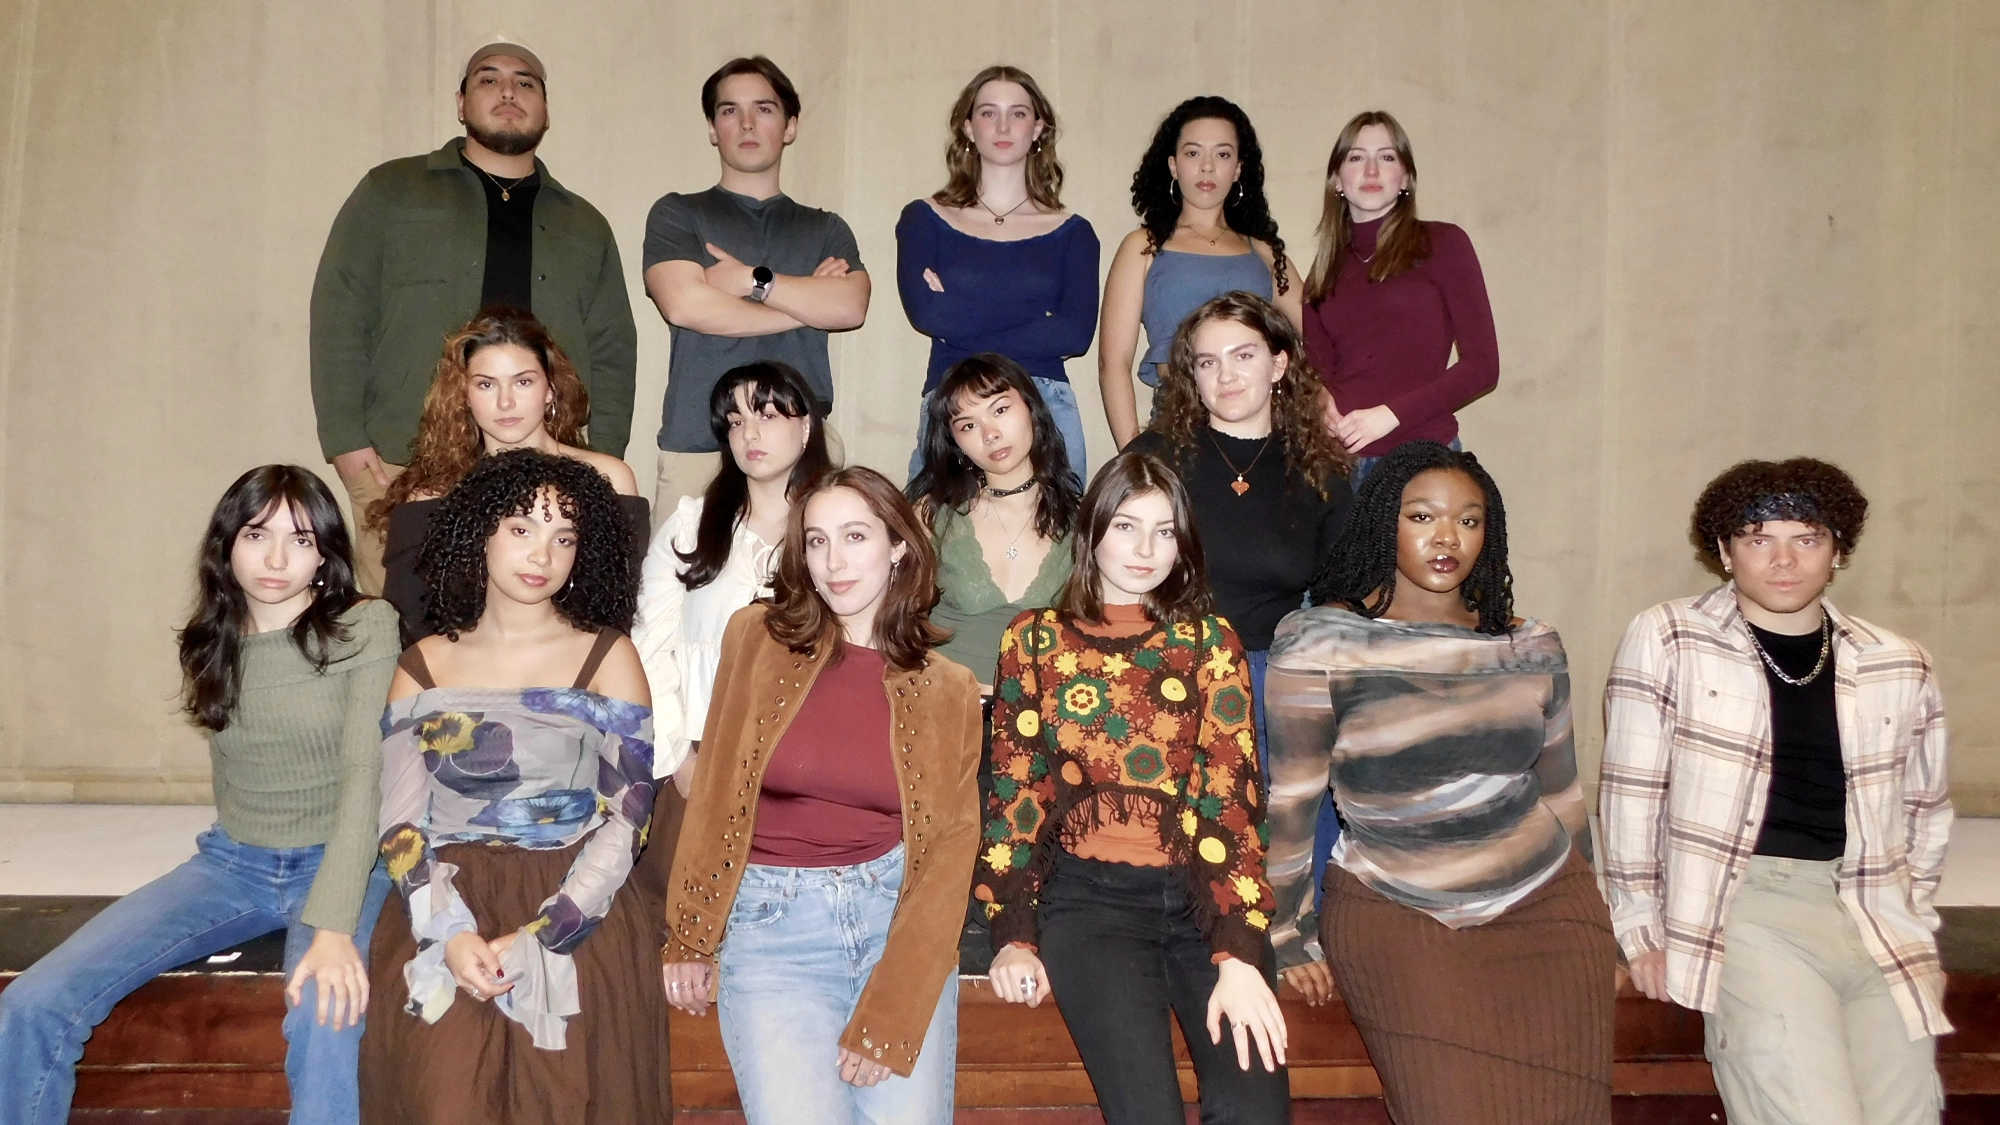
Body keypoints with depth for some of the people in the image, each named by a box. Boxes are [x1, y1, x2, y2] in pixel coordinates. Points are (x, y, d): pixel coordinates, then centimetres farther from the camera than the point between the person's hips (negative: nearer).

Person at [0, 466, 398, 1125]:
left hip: (338, 864, -5)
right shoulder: (212, 641, 6)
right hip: (231, 864, 5)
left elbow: (363, 773, -19)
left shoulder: (365, 627, -11)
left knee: (328, 1015, -37)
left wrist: (334, 926, -28)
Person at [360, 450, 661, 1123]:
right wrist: (450, 933, -13)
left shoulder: (608, 658, 5)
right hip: (449, 908, 1)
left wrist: (534, 938, -13)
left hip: (574, 917, -1)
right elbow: (400, 824, 4)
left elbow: (627, 820, -3)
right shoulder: (422, 668, 11)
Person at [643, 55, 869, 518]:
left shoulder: (825, 229, 18)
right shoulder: (677, 214, 12)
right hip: (698, 445, -1)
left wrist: (753, 279, -5)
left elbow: (850, 307, -1)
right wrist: (808, 302, 2)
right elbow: (684, 304, -6)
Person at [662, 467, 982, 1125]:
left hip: (899, 917, 1)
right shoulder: (757, 637, 2)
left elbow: (948, 853, -1)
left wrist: (888, 1021, -10)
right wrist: (688, 940, 4)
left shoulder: (948, 690, 3)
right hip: (772, 923, -1)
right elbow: (713, 796, 7)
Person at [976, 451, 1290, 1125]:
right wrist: (1013, 935, -4)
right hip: (1090, 895, -1)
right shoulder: (1036, 640, 9)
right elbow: (1014, 791, 8)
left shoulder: (1210, 641, 10)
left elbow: (1231, 792, 0)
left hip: (1203, 892, 1)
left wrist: (1237, 955, -12)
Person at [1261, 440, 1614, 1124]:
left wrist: (1593, 929, 24)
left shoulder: (1534, 648, 5)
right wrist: (1288, 939, 4)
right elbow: (1289, 803, -3)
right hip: (1393, 915, -3)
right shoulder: (1316, 642, -9)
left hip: (1545, 905, 4)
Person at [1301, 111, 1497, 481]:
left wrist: (1391, 414, -13)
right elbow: (1317, 372, 12)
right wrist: (1323, 412, -11)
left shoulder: (1443, 244, 4)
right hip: (1340, 459, 3)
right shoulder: (1326, 272, 15)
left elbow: (1483, 364, -2)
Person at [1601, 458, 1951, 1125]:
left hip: (1877, 915, 5)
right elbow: (1632, 792, -1)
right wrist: (1641, 927, 0)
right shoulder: (1666, 640, -3)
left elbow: (1925, 807, 22)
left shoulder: (1901, 667, 10)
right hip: (1745, 902, -4)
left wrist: (1916, 930, 17)